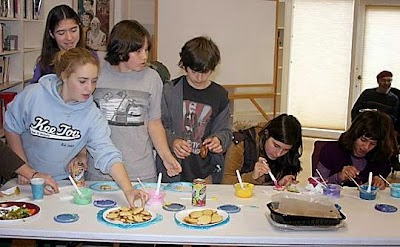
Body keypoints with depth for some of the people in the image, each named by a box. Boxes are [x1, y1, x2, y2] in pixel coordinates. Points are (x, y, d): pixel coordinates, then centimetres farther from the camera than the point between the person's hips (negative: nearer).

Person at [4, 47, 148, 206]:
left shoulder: (92, 114, -16)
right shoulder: (33, 95, -18)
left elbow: (107, 154, -25)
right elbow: (12, 127, -2)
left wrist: (128, 190, -39)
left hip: (64, 181, 0)